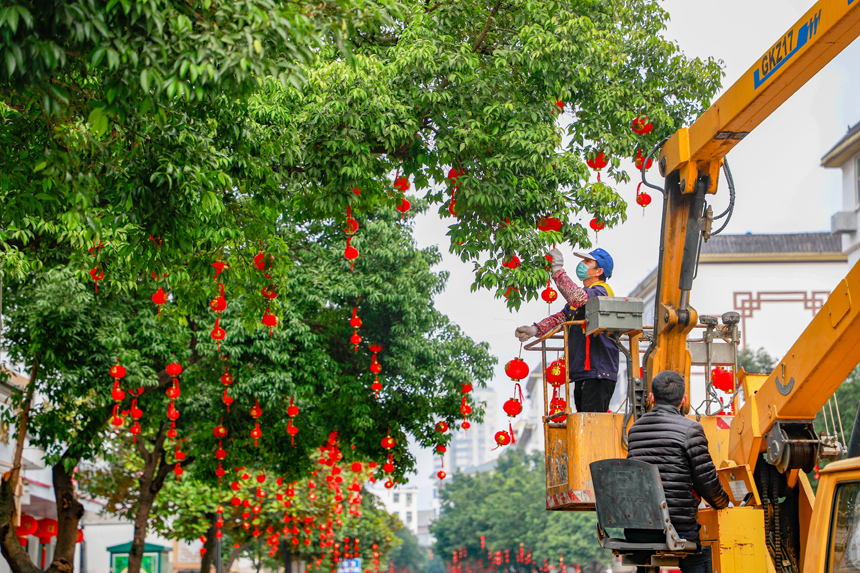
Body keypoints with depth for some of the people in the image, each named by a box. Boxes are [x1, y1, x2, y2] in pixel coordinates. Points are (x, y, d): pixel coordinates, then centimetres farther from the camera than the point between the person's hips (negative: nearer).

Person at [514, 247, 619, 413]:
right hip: (582, 374, 10)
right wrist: (535, 329, 2)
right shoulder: (584, 294, 24)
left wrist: (558, 270, -21)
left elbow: (578, 297, -29)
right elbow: (560, 318, 19)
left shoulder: (601, 292, -8)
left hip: (598, 374, -10)